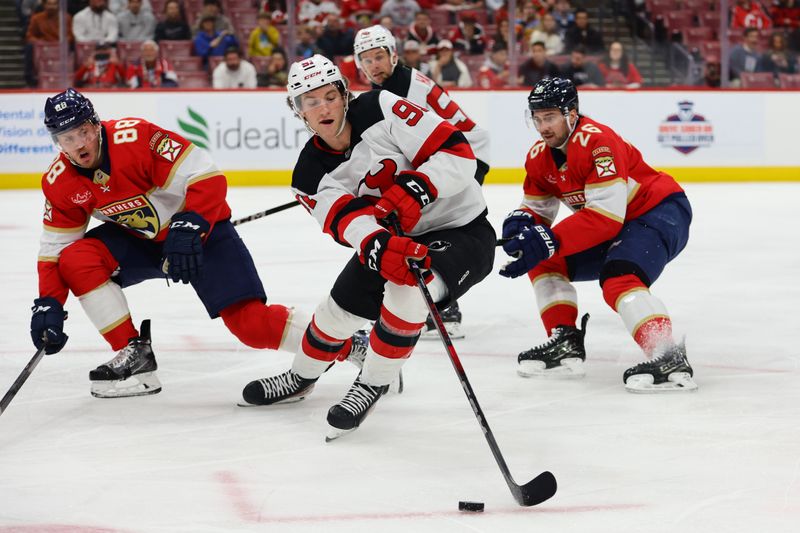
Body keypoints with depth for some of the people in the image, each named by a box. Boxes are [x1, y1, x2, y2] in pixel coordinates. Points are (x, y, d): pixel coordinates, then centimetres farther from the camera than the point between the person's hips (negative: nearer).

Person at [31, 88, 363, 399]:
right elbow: (55, 247, -2)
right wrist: (47, 304, -14)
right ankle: (134, 355, -10)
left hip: (202, 229, -6)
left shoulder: (136, 137, -28)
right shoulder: (59, 183, -10)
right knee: (76, 260, -19)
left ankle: (347, 346, -2)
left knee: (251, 323, -19)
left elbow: (208, 179, -28)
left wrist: (188, 228, -39)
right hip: (138, 240, 6)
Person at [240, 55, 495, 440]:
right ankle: (300, 378, 44)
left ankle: (372, 385, -10)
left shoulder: (380, 111, -21)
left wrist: (413, 189, -38)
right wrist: (379, 248, -48)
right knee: (339, 308, 12)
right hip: (395, 239, 6)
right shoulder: (311, 174, -8)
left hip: (462, 230, -6)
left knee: (406, 292, -32)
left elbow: (457, 152, -23)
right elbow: (347, 221, -26)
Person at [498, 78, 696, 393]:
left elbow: (606, 215, -32)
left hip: (661, 212, -10)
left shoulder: (597, 142, -27)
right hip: (614, 226, 10)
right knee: (544, 260, 6)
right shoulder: (539, 157, 1)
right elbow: (537, 209, 12)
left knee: (618, 279, -33)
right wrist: (521, 222, -13)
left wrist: (549, 240, -35)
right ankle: (565, 345, 5)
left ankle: (670, 360, -39)